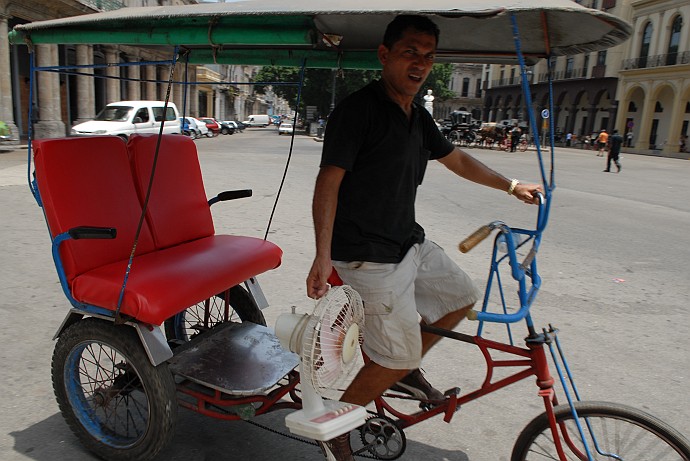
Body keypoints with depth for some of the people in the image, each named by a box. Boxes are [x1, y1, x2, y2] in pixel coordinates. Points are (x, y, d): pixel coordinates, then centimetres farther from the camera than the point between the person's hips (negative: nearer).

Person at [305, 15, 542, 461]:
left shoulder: (418, 116, 10)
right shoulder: (358, 110, -15)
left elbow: (458, 159, 24)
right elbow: (328, 181, -21)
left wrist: (512, 185, 31)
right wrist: (322, 256, -28)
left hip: (409, 241, 9)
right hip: (368, 254, -9)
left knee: (462, 297, 19)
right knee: (398, 356, -4)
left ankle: (405, 369, 34)